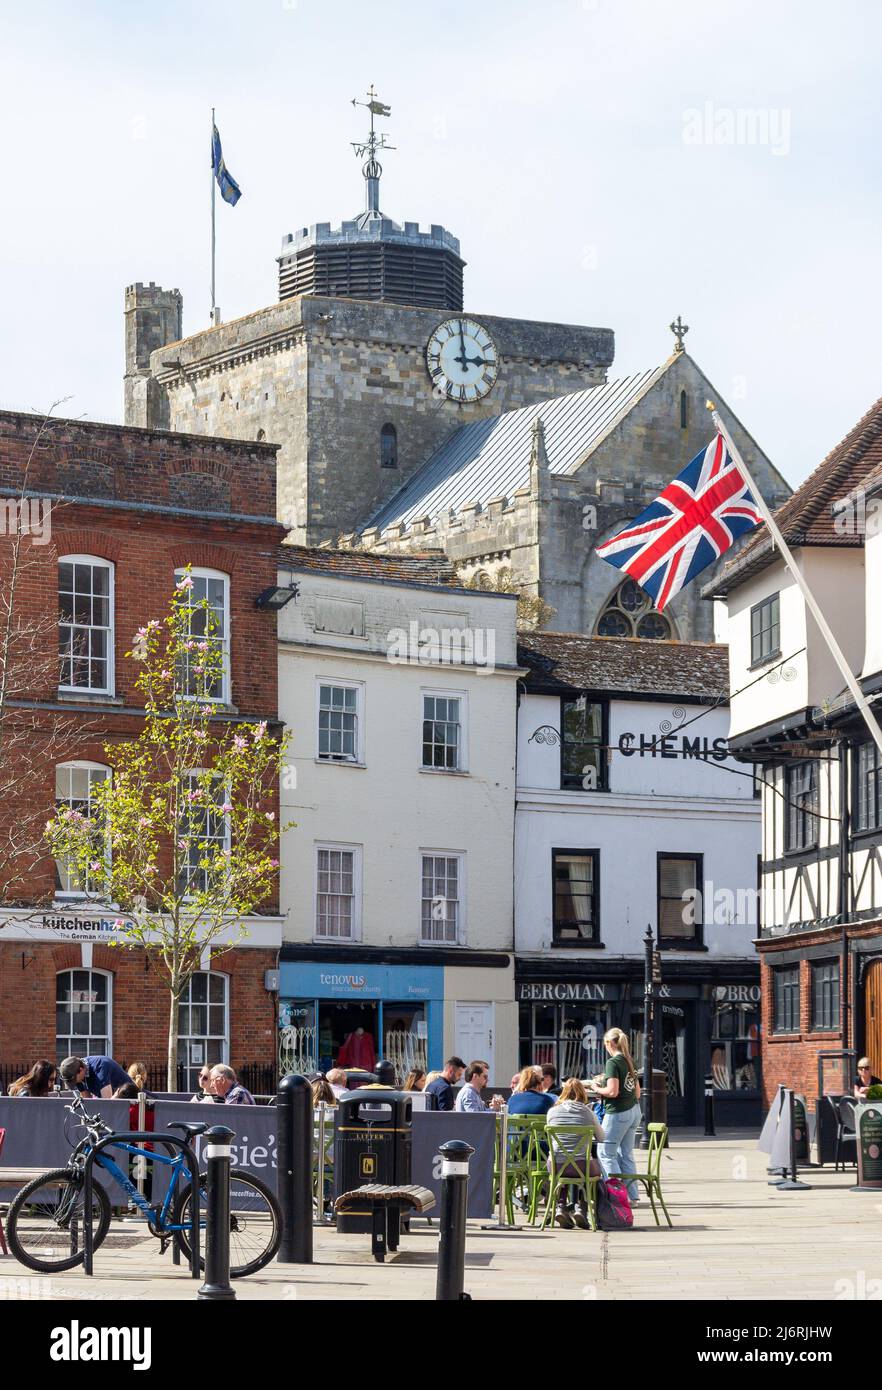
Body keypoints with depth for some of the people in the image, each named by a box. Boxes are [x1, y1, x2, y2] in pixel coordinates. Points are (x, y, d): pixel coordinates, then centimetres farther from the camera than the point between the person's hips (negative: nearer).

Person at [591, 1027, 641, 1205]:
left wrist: (597, 1090, -2)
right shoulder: (629, 1062, 12)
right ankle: (632, 1196, 11)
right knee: (626, 1154, 12)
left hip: (618, 1112, -9)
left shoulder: (613, 1062, -13)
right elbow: (637, 1093, 17)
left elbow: (613, 1091, -21)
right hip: (634, 1110, 9)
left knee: (605, 1152, -1)